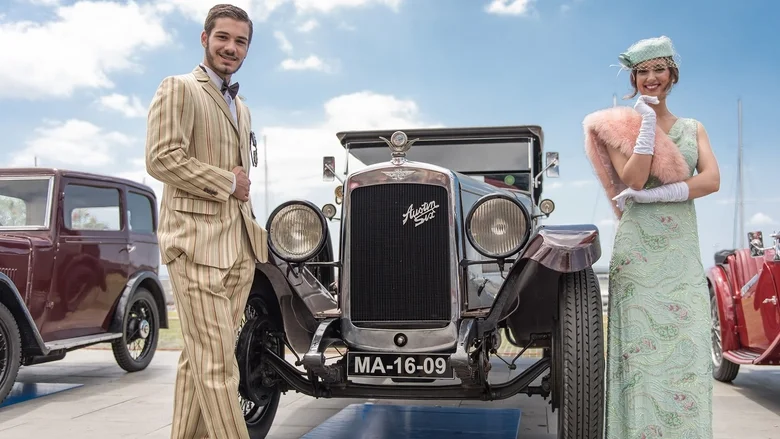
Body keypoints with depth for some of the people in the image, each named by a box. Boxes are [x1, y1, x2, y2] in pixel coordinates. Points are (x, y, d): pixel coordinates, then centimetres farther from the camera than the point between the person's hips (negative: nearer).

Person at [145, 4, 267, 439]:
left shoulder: (241, 108, 25)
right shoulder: (179, 88, 0)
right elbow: (162, 158, -14)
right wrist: (227, 181, -7)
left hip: (238, 246, 7)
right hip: (197, 243, -7)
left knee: (200, 358, 9)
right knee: (218, 364, -9)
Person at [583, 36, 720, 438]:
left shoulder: (693, 128, 16)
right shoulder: (622, 125, 7)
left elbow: (712, 180, -1)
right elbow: (633, 178, -9)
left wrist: (656, 194, -12)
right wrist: (648, 123, -9)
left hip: (683, 250, 3)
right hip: (639, 248, -3)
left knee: (687, 347, 0)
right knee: (642, 346, -5)